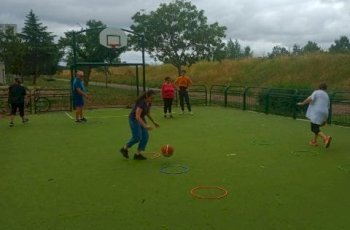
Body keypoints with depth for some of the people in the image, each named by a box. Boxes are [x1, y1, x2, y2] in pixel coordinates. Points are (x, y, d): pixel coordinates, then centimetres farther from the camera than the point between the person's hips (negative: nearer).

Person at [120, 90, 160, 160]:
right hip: (134, 119, -8)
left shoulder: (149, 103, -4)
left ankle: (138, 154, 3)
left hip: (141, 119, 8)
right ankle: (124, 148, 12)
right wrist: (145, 125, -42)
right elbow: (137, 116, -34)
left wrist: (154, 122, 11)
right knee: (137, 137, -12)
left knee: (145, 136, -4)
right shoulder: (141, 103, -29)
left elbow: (148, 113, 12)